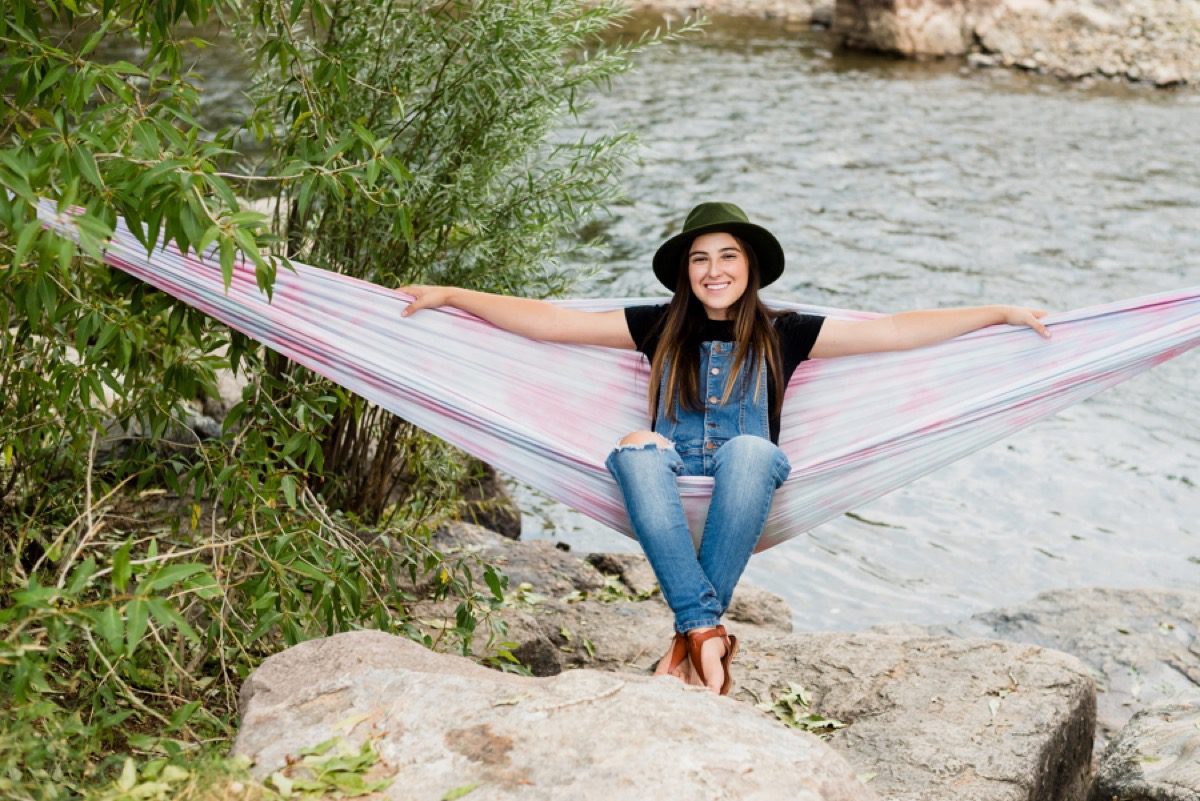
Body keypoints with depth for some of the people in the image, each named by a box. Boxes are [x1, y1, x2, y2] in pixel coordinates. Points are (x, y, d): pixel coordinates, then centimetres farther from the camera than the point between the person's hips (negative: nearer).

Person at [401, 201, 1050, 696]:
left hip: (746, 499, -1)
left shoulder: (783, 335, 10)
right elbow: (546, 321, 10)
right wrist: (450, 296, 5)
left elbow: (896, 331, 5)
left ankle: (690, 639, -34)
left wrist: (1002, 314, 0)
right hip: (668, 494, 1)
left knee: (750, 448, -34)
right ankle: (708, 631, -41)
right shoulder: (660, 329, 12)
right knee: (638, 448, -32)